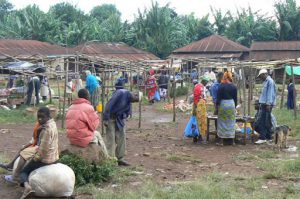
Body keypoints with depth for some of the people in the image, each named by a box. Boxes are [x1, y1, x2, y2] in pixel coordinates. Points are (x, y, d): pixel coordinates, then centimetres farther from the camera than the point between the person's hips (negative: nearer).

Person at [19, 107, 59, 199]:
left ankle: (27, 185, -16)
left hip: (45, 158, -9)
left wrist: (35, 158, -8)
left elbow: (43, 149, -23)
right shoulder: (52, 123, 3)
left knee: (24, 171, 10)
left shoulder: (46, 129, -25)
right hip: (54, 157, 9)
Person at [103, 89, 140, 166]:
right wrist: (105, 119, -26)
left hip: (119, 118, 8)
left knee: (122, 136, 6)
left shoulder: (128, 101, 2)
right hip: (110, 117, -8)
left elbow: (126, 112, 10)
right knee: (111, 138, -7)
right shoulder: (121, 93, -22)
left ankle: (120, 159, 14)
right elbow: (109, 104, -26)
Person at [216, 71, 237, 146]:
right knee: (231, 123, 10)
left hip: (223, 104, -2)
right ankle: (232, 141, 14)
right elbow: (235, 98, 6)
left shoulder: (221, 86, -7)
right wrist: (235, 106, 16)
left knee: (222, 123, 5)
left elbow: (218, 97, -6)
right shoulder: (234, 87, 2)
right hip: (231, 104, 3)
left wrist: (217, 106, 1)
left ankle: (221, 141, 6)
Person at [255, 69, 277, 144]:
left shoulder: (270, 81, -12)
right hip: (264, 104, 10)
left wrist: (268, 104, -22)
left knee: (262, 122, -11)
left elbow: (270, 93, -18)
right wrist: (261, 103, 20)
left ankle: (262, 138, -11)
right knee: (267, 122, 13)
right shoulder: (266, 81, 19)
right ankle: (268, 137, 19)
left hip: (267, 104, -10)